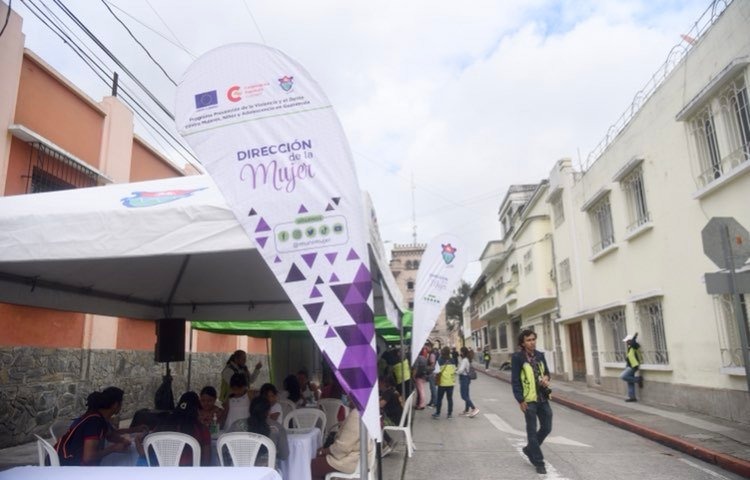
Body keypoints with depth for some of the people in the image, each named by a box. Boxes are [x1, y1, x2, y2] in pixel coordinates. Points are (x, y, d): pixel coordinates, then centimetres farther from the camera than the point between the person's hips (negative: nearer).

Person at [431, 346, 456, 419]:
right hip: (451, 382, 3)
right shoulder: (452, 360, 0)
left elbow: (438, 372, -15)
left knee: (439, 398, 7)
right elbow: (454, 370, 7)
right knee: (450, 398, 10)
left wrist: (437, 381, -1)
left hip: (442, 383, -3)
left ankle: (437, 413, 11)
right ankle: (450, 414, 13)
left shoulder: (440, 361, -12)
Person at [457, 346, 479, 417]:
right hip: (467, 378, 10)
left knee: (464, 396, -8)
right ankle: (466, 410, 21)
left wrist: (455, 372, -7)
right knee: (466, 395, 15)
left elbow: (461, 370, -23)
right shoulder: (467, 359, 11)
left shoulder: (464, 360, -18)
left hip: (464, 378, -10)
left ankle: (474, 408, -13)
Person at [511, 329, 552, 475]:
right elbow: (515, 381, -12)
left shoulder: (540, 355, 6)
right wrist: (520, 400, -15)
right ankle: (538, 462, 16)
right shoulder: (517, 358, -12)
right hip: (529, 399, -6)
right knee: (532, 431, 3)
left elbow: (546, 371, 18)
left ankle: (529, 449, 34)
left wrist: (546, 378, -6)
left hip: (543, 398, 6)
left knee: (546, 428, 12)